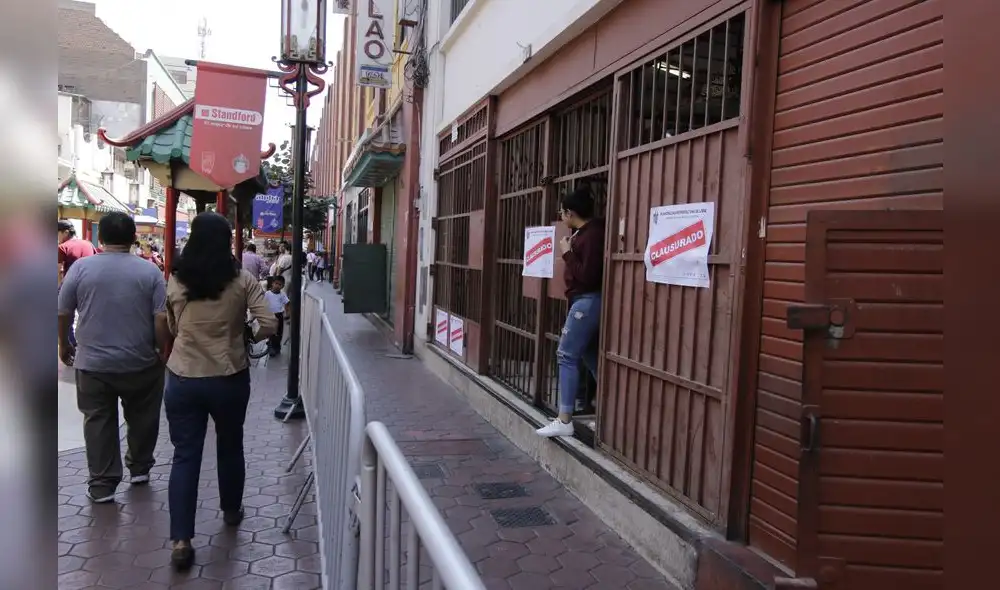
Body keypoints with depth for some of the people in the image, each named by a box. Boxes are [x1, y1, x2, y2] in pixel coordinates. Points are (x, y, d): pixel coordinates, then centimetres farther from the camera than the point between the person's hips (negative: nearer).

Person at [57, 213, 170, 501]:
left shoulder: (81, 267, -5)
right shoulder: (150, 270, -7)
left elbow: (62, 313, 1)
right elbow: (162, 318, -11)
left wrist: (64, 345, 16)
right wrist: (164, 351, 2)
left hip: (93, 362, 0)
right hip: (141, 362, 0)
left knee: (98, 422, 9)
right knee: (141, 418, 18)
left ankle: (102, 485, 12)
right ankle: (140, 469, 31)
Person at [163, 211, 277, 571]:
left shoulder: (175, 280, -1)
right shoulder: (242, 281, -9)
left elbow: (172, 328, 10)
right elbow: (269, 325, -15)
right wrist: (247, 338, 4)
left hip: (182, 379, 1)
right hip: (229, 378, -1)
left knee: (185, 455, 6)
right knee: (230, 446, 19)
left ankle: (180, 540, 3)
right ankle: (231, 510, 39)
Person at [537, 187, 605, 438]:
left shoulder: (593, 234, -16)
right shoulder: (584, 232, 14)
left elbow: (588, 275, -21)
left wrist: (567, 254, -13)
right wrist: (570, 252, 4)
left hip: (588, 301, -11)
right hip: (585, 301, 11)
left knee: (567, 355, -8)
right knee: (590, 356, 13)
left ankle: (564, 421, -4)